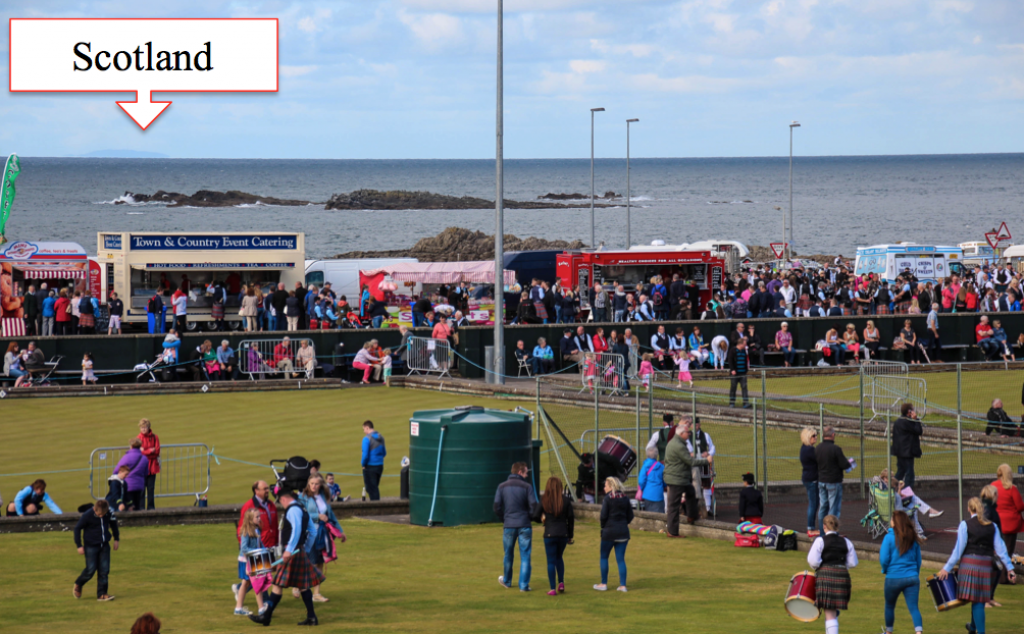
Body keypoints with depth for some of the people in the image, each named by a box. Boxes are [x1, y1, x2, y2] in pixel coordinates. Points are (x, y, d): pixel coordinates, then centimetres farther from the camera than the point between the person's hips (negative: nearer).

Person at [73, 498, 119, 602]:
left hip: (105, 546, 4)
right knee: (91, 570, -6)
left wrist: (116, 539, 21)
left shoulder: (108, 513, -5)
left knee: (104, 570, -1)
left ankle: (101, 594, 5)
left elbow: (113, 523, 16)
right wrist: (79, 546, -8)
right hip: (91, 546, -4)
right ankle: (78, 585, 21)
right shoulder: (87, 515, -17)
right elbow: (77, 528, -8)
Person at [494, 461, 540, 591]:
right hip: (524, 526, -3)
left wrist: (503, 519, 13)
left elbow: (497, 507, -2)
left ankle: (507, 581, 34)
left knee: (508, 555, 18)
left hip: (508, 526, 3)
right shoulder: (526, 486, -7)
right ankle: (524, 585, 0)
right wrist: (529, 517, 7)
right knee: (525, 556, 3)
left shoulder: (502, 487, 2)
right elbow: (534, 506, -12)